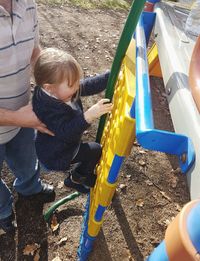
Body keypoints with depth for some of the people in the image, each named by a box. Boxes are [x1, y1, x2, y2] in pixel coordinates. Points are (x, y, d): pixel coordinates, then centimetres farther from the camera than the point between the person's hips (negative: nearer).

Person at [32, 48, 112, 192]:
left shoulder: (63, 90, -12)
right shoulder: (50, 109, -38)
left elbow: (88, 85, -6)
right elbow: (66, 132, -45)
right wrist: (89, 115, -56)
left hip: (65, 146, 9)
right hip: (56, 156, -8)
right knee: (96, 150, -2)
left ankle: (76, 177, 43)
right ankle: (79, 176, 23)